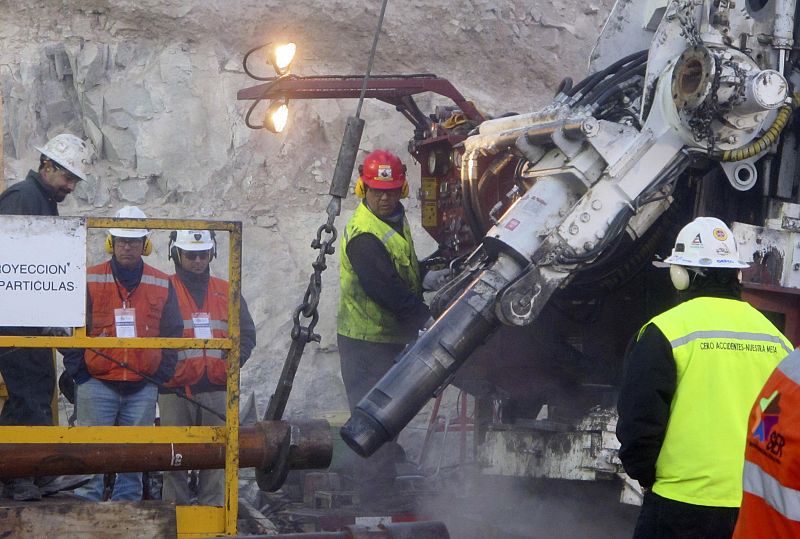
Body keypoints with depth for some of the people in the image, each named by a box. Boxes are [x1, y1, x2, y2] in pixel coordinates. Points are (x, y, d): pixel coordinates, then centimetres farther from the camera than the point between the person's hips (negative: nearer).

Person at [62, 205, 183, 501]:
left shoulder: (162, 285, 8)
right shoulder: (90, 281, 1)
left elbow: (173, 332, 14)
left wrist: (162, 374, 5)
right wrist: (78, 371, -2)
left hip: (143, 387, 2)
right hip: (96, 384, -2)